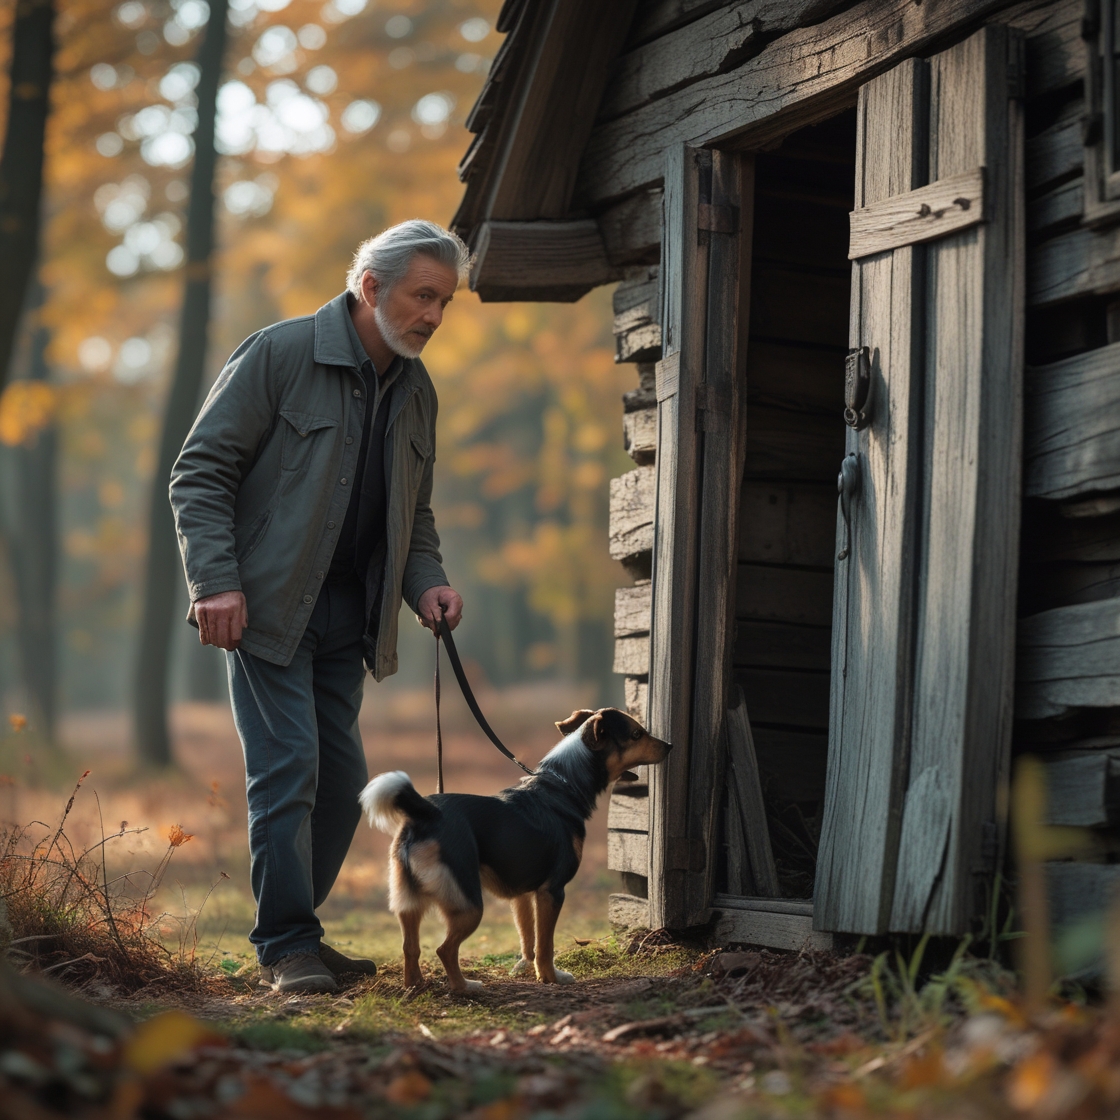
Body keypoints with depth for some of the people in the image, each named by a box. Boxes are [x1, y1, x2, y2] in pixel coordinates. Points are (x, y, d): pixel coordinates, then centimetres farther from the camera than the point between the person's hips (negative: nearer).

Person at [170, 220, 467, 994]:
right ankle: (288, 946, -4)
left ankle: (292, 932, 20)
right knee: (287, 766, -12)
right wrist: (215, 582, -18)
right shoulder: (279, 355, -8)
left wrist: (425, 582, 2)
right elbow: (200, 472, -9)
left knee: (342, 779, 6)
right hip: (267, 605, -7)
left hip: (345, 617, 7)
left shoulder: (417, 391, 11)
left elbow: (413, 513, 22)